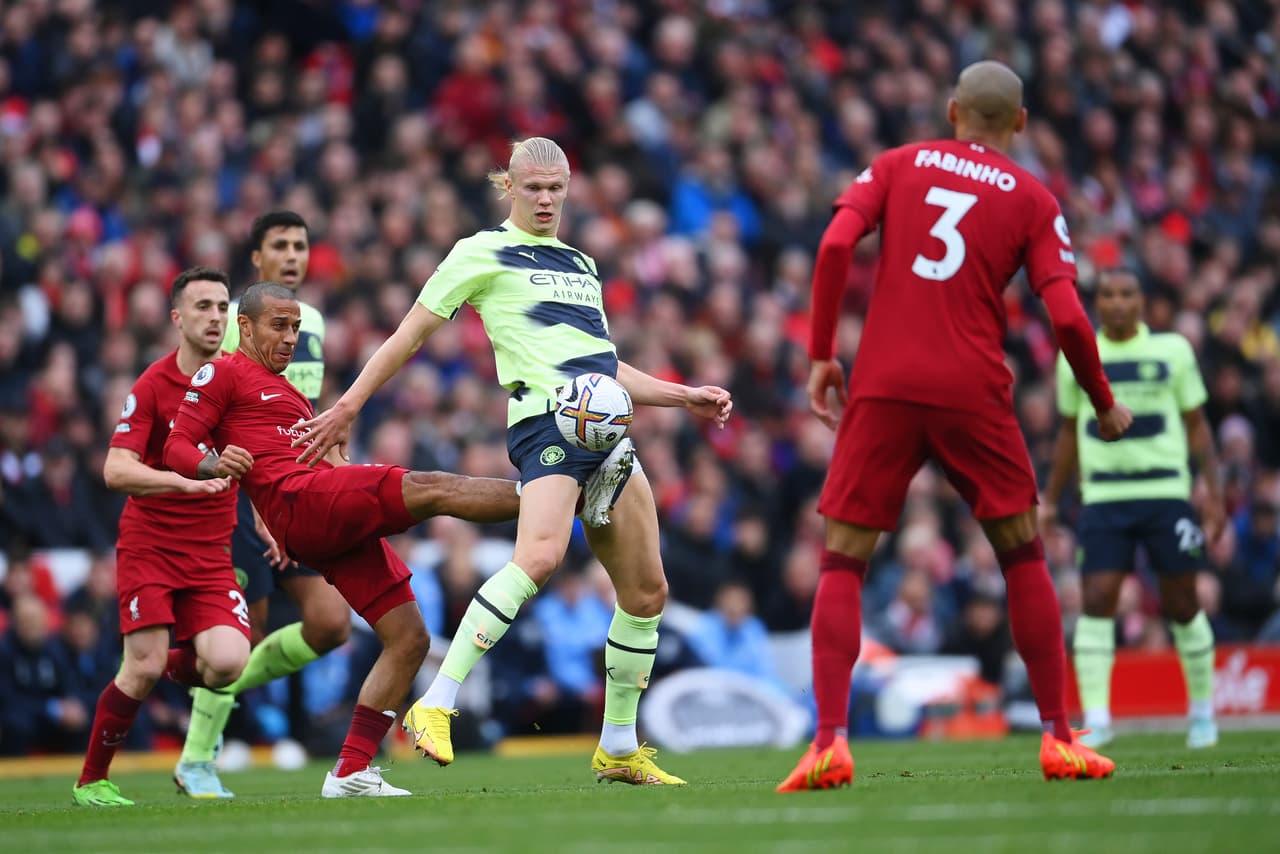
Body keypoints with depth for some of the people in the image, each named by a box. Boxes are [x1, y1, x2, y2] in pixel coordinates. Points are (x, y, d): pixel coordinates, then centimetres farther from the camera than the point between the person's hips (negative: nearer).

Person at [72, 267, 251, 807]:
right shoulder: (152, 386, -9)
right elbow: (115, 470, -20)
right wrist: (186, 481, -33)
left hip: (212, 553, 4)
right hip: (149, 545, -3)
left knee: (229, 661, -18)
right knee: (143, 669, -14)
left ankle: (171, 666, 17)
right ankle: (90, 781, 6)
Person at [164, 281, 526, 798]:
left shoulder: (289, 394, 34)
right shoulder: (223, 375, 7)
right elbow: (177, 448, -3)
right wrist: (212, 464, -24)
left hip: (344, 524, 9)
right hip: (297, 502, -9)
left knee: (409, 639, 1)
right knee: (429, 487, -23)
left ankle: (351, 772, 0)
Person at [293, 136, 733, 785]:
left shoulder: (581, 264, 25)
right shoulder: (484, 252, 5)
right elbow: (411, 333, 7)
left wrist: (685, 397, 24)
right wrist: (347, 407, 5)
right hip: (544, 419, -8)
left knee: (646, 591, 6)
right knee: (539, 557, -31)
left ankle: (619, 749, 18)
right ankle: (435, 708, -33)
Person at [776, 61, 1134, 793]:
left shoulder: (898, 166, 12)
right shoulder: (1033, 200, 8)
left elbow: (836, 245, -3)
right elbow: (1066, 316, -1)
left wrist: (822, 356, 4)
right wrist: (1105, 406, 13)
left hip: (883, 388, 0)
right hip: (973, 394, 0)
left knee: (842, 562, 5)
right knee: (1023, 554, 15)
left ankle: (831, 741, -10)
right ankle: (1059, 738, 13)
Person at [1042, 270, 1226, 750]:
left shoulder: (1172, 350, 4)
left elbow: (1197, 425, 9)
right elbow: (1069, 432, 18)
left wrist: (1214, 493, 2)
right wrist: (1050, 500, 15)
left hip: (1166, 493, -1)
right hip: (1103, 496, 1)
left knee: (1182, 604, 2)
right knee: (1096, 600, -12)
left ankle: (1202, 709, 20)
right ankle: (1095, 718, -13)